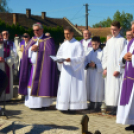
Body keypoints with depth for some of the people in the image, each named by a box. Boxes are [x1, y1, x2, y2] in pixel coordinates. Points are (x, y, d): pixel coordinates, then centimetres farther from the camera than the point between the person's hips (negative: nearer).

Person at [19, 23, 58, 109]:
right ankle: (32, 102, 14)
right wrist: (31, 49, -12)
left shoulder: (48, 40, -1)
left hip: (42, 67, -6)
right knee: (31, 84, 5)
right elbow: (26, 52, 8)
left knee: (42, 84, -7)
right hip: (32, 67, 6)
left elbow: (50, 52, -16)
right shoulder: (33, 40, 16)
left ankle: (43, 103, 0)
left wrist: (38, 48, -13)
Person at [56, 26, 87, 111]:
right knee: (64, 88, 2)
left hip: (75, 70, -5)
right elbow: (59, 55, 14)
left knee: (74, 87, -4)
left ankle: (74, 106, 1)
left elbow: (81, 57, -9)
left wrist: (71, 60, -23)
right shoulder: (63, 45, 13)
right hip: (65, 70, 5)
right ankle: (64, 106, 8)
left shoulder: (78, 44, -3)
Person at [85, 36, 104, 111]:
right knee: (91, 89, 10)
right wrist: (88, 65, -10)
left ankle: (98, 106, 6)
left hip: (98, 75, -5)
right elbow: (86, 63, 11)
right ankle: (92, 104, 21)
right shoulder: (90, 53, 11)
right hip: (90, 75, 6)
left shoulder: (101, 53, -7)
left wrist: (96, 65, -23)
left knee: (97, 90, -3)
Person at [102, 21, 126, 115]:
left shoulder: (122, 40, -5)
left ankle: (117, 108, 0)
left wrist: (118, 69, -14)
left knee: (116, 87, -7)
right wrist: (105, 68, 10)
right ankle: (113, 107, 13)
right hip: (109, 68, 6)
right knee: (110, 87, 6)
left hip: (117, 69, -6)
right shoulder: (109, 41, 14)